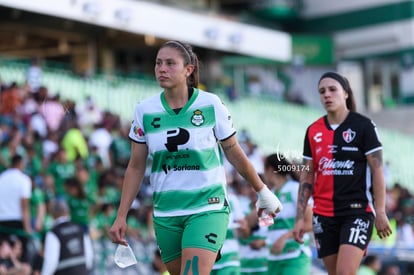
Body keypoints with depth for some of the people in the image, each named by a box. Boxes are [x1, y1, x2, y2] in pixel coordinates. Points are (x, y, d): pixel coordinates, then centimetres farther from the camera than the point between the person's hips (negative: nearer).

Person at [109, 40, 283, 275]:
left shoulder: (211, 105, -7)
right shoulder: (144, 111, -1)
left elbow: (235, 154, 5)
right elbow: (136, 168, 6)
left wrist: (263, 192, 12)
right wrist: (121, 216, 2)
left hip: (208, 209, -4)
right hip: (165, 215, 4)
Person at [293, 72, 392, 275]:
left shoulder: (363, 126, -3)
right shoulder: (313, 131, 9)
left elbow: (377, 169, -5)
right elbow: (306, 176, 11)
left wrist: (380, 212, -11)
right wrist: (300, 217, 6)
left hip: (358, 211, -4)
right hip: (324, 215, 5)